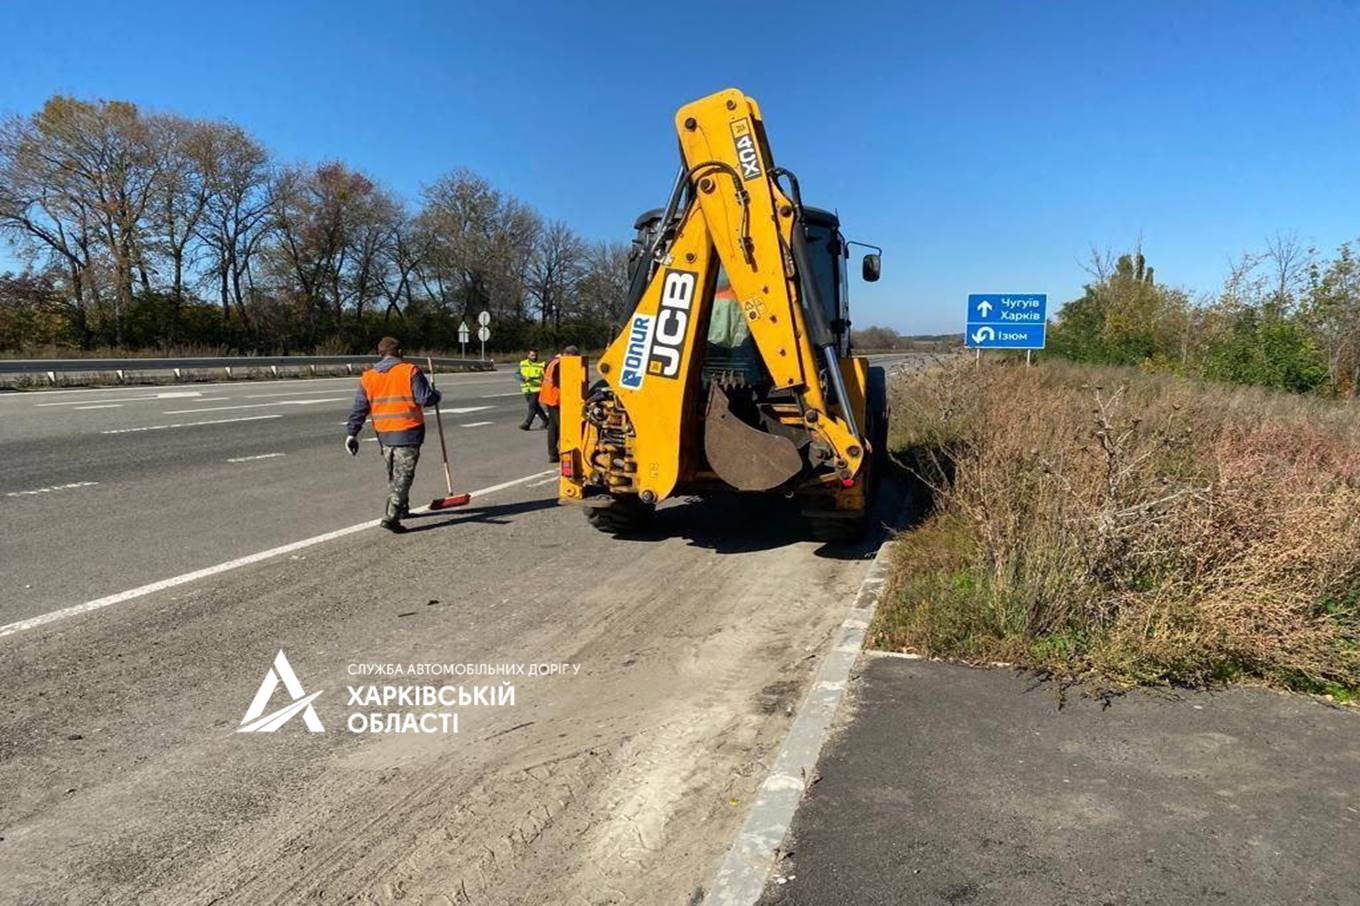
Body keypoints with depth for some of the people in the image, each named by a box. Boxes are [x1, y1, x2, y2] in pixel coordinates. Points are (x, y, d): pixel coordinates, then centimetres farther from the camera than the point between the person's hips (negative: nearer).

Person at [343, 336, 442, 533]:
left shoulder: (368, 377, 6)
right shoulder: (410, 372, -8)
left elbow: (359, 408, 6)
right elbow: (426, 398, -13)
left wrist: (351, 433, 8)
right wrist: (436, 395, 9)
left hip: (384, 434, 5)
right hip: (408, 432, -5)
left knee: (393, 475, 21)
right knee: (403, 475, -2)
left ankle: (401, 509, 34)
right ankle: (390, 517, -10)